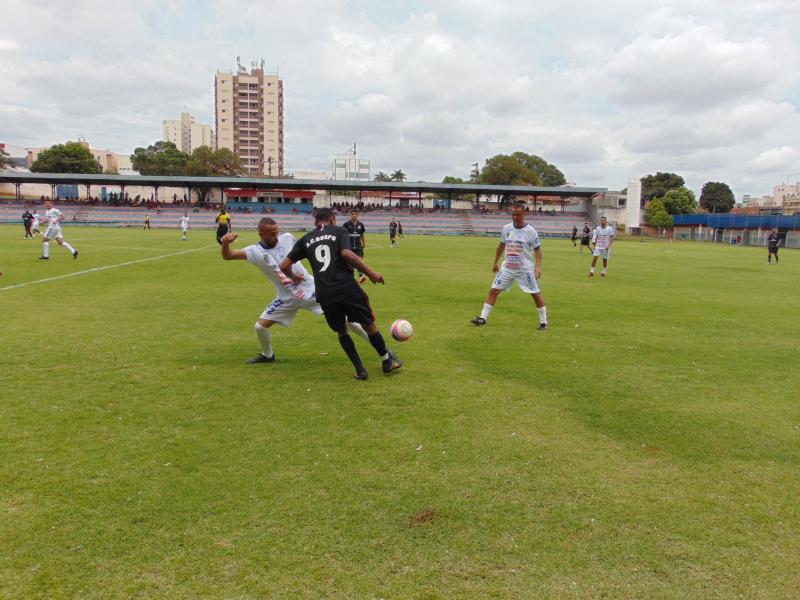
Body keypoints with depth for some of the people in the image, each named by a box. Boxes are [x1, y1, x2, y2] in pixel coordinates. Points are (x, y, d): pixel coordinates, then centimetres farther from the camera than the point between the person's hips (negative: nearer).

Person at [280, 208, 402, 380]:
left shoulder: (305, 240, 17)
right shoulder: (339, 231, 8)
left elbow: (284, 266, 16)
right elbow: (347, 253, -12)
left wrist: (293, 277, 37)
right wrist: (370, 272, -9)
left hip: (324, 295, 3)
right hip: (347, 287, -3)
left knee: (341, 332, 21)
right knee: (369, 324, 15)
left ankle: (360, 370, 16)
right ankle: (387, 361, 26)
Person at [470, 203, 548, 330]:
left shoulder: (530, 231, -9)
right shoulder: (506, 228, 3)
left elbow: (537, 249, -4)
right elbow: (501, 246, 16)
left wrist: (538, 266, -16)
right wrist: (495, 262, 20)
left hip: (525, 269, -4)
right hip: (507, 268, 4)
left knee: (536, 294, 0)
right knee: (493, 290, 0)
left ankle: (543, 322, 13)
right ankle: (483, 318, 8)